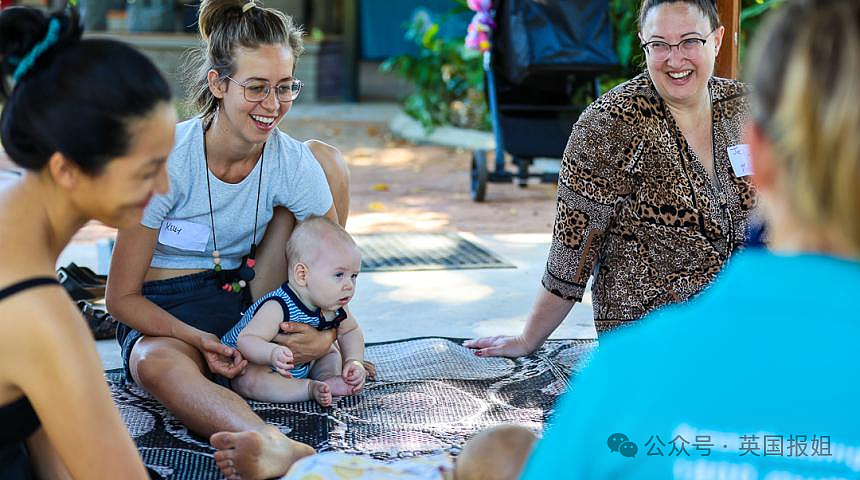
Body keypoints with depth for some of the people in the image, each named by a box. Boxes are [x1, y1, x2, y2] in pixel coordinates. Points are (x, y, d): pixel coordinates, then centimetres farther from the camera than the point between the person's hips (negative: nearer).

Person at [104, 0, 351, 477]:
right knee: (156, 362, -42)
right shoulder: (169, 158, -21)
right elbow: (122, 296, -15)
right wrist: (199, 340, -31)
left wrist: (328, 335, -24)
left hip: (248, 297, 4)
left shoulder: (292, 161, -12)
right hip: (167, 311, -3)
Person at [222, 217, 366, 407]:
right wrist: (273, 353, -61)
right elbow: (246, 340, -42)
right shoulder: (278, 308, -36)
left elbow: (350, 332, 7)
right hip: (249, 364, -8)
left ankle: (328, 379, -18)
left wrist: (354, 361, -10)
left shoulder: (333, 308, -11)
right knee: (250, 380, -37)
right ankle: (312, 388, -31)